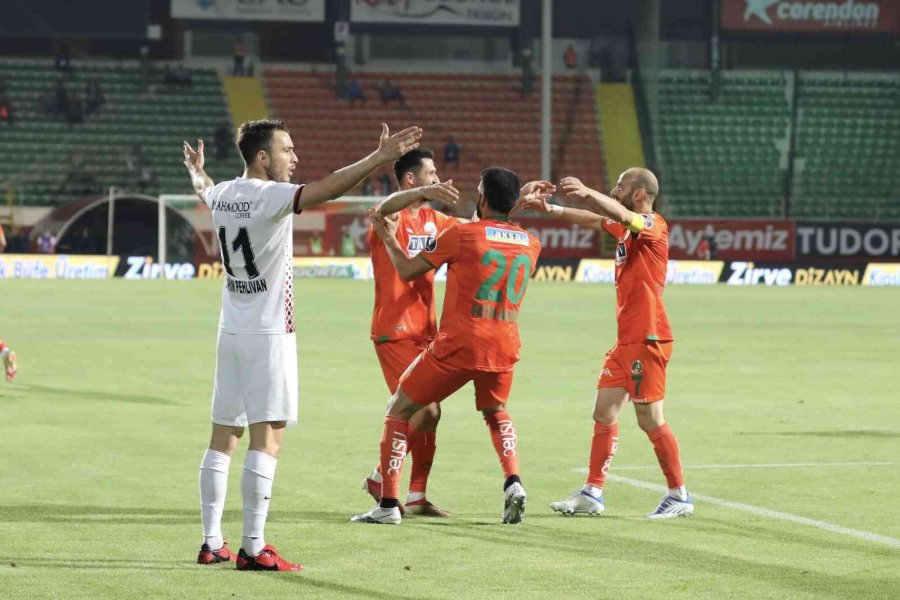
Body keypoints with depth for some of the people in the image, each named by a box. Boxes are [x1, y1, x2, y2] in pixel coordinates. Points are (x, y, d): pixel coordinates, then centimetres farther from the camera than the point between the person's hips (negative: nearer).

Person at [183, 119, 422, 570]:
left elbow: (204, 191, 34)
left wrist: (196, 170, 56)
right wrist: (380, 158, -34)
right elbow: (328, 189, -29)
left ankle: (212, 542, 13)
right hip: (268, 333, -8)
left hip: (230, 330, 8)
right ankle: (253, 548, -11)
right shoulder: (270, 196, -14)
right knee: (267, 439, -8)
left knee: (223, 438, 11)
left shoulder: (222, 194, 9)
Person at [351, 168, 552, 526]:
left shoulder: (461, 234, -7)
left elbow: (408, 270, 2)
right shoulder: (530, 244, 6)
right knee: (496, 412, 32)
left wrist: (388, 238, 17)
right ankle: (513, 483, 6)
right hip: (504, 349, 5)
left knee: (398, 411, 10)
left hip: (457, 347, -5)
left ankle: (388, 505, 3)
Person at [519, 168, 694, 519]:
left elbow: (621, 215, -31)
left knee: (649, 419, -6)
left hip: (648, 338, -9)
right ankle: (592, 493, 11)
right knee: (604, 413, 8)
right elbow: (594, 220, 29)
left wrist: (587, 193, -46)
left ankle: (680, 497, 2)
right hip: (626, 338, 9)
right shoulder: (624, 227, 15)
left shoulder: (654, 225, -11)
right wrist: (550, 209, 20)